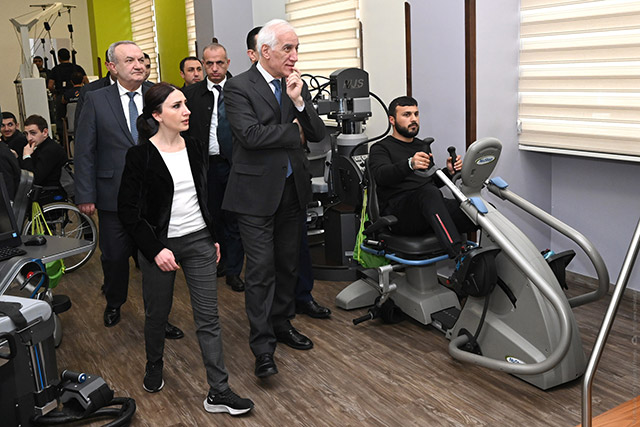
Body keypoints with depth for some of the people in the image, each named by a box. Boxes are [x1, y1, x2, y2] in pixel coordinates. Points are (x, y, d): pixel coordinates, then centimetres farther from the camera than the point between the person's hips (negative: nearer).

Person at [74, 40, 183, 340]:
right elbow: (84, 150, -2)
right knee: (114, 257, 13)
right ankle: (113, 304, 42)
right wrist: (85, 195, -6)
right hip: (115, 197, 0)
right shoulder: (96, 100, -1)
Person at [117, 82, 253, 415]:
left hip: (199, 241, 4)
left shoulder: (195, 149, 4)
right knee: (157, 315, 14)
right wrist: (155, 250, -15)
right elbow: (127, 210, -10)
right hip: (160, 245, -3)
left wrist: (214, 237, 14)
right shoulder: (141, 156, -11)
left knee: (208, 317, 2)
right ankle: (154, 368, 42)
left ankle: (219, 392, 7)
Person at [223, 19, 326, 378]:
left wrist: (299, 101, -13)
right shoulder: (239, 87, -9)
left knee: (288, 264, 16)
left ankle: (283, 324, 34)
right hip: (258, 191, -6)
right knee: (261, 270, -4)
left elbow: (319, 133, 3)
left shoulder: (298, 86, 8)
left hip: (293, 188, 6)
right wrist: (292, 131, -11)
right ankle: (263, 348, 3)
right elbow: (250, 134, -22)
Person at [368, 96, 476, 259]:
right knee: (429, 192, -40)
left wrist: (448, 172, 11)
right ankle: (458, 255, -51)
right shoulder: (381, 148, 7)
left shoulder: (423, 147, 29)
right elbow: (381, 175, -15)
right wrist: (410, 164, -34)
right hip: (398, 212, -6)